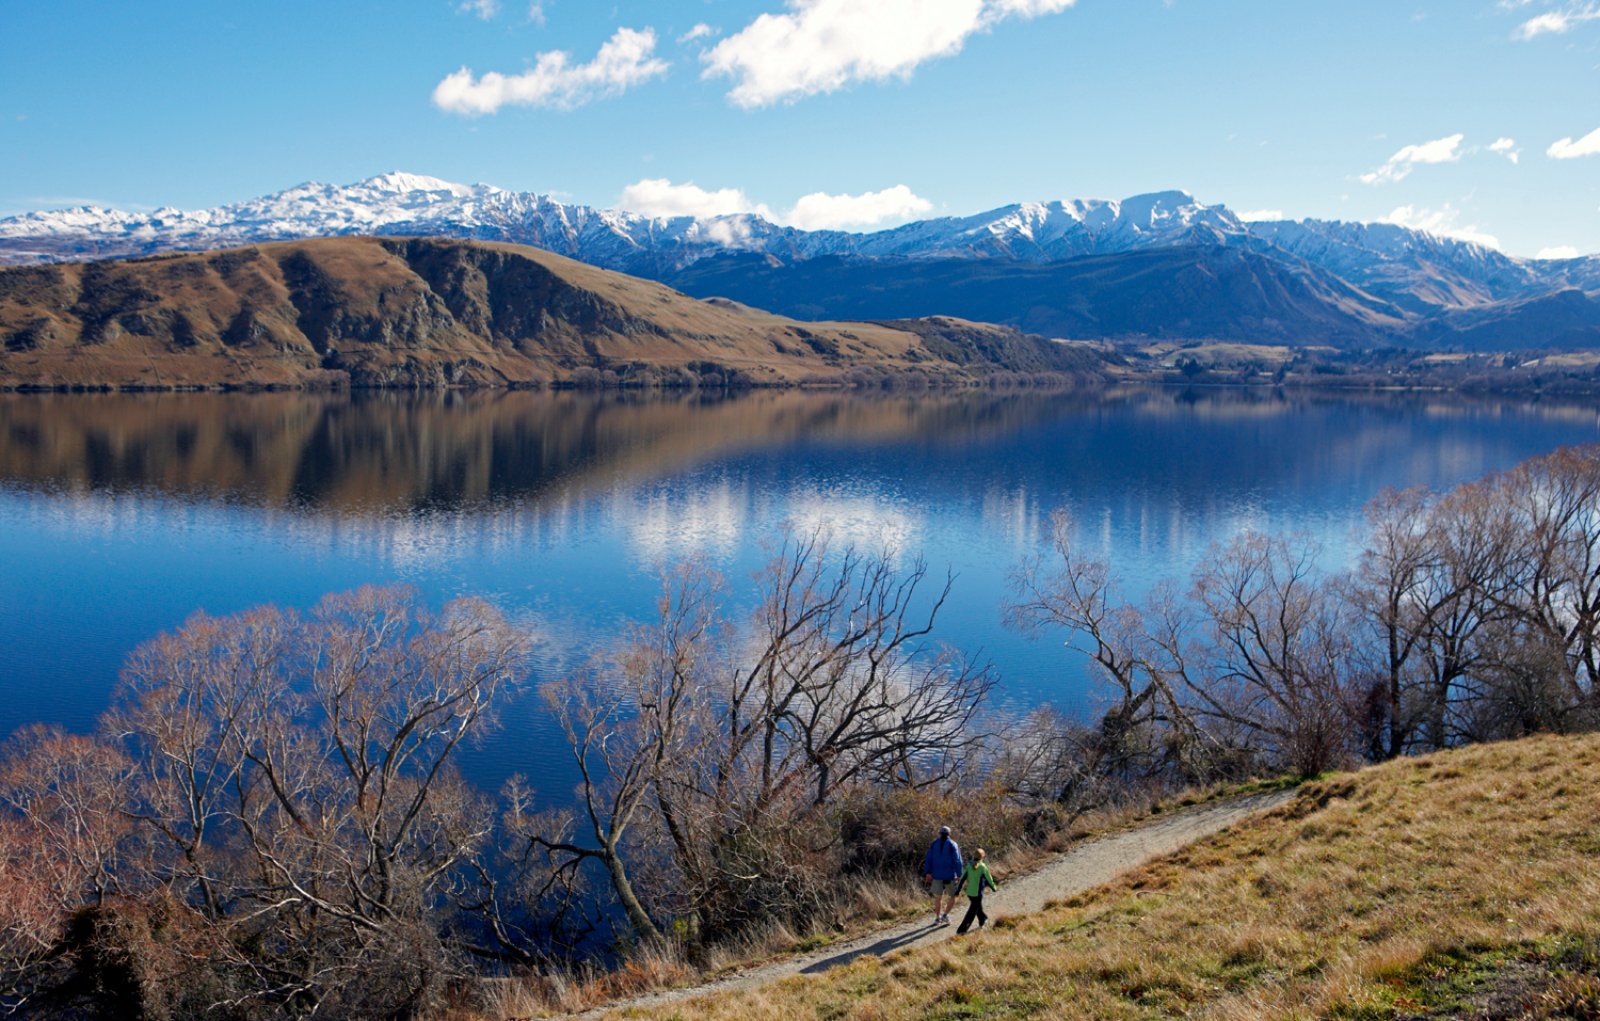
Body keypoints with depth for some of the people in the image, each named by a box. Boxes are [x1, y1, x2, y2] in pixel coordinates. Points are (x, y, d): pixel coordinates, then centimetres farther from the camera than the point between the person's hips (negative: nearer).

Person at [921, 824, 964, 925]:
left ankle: (937, 918, 18)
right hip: (949, 875, -3)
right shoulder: (953, 845, -5)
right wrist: (959, 875, -6)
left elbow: (928, 859, 1)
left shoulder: (934, 844, 4)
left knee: (937, 897, 15)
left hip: (936, 875, 3)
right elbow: (958, 861, -10)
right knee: (952, 897, 11)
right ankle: (945, 914, -4)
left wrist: (927, 873, 2)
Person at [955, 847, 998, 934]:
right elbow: (989, 880, -7)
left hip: (969, 892, 5)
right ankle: (961, 930, -7)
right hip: (978, 893, -5)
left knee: (978, 907, 29)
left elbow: (962, 879, -1)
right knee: (972, 913, 0)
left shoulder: (969, 866, -4)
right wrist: (994, 887, 12)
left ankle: (983, 921, 50)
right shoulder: (983, 867, -16)